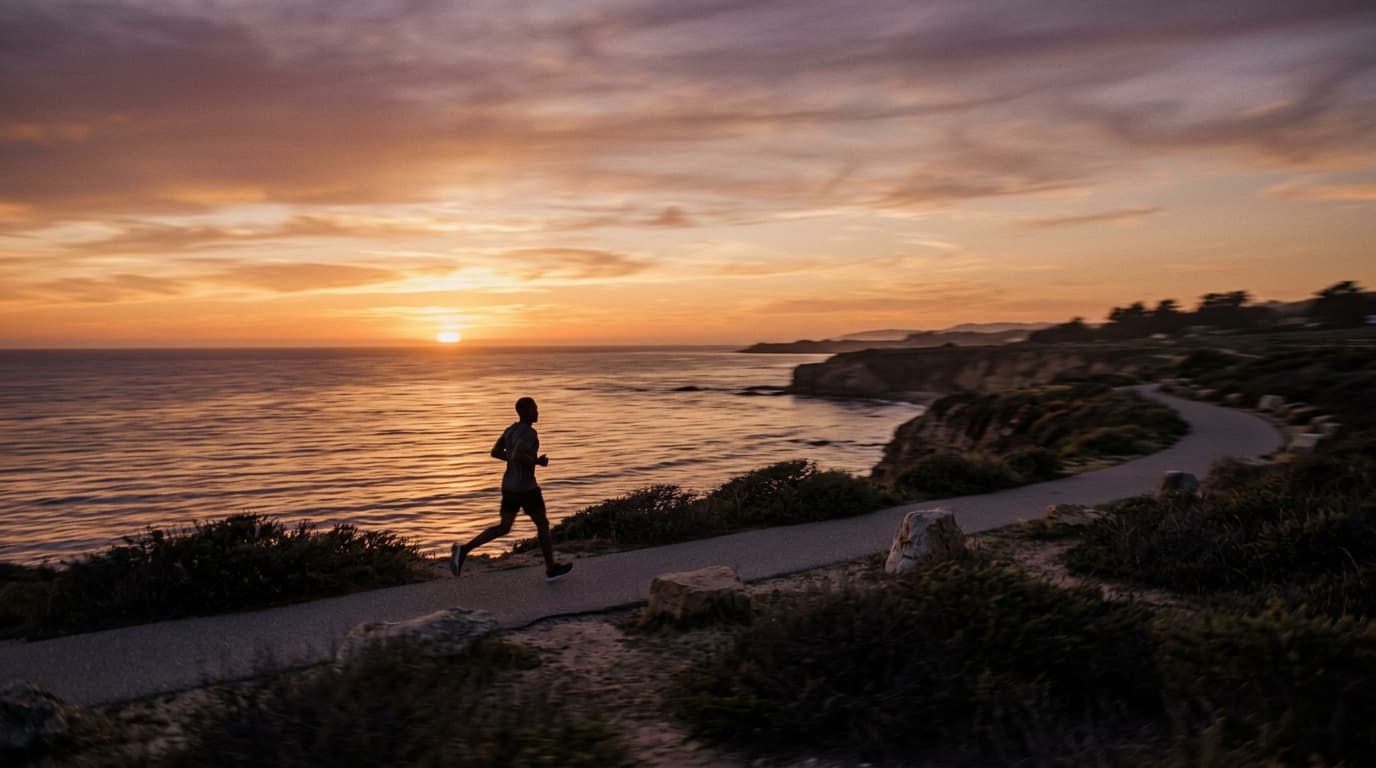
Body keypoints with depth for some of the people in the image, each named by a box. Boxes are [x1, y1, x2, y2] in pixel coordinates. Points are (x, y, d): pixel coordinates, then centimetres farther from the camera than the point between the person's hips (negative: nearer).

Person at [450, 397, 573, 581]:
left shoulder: (512, 429, 10)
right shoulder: (529, 432, -18)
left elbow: (495, 452, 14)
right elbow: (517, 456, -29)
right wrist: (537, 461, -14)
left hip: (509, 486, 8)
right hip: (525, 488, -8)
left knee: (504, 528, 11)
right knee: (543, 524, 9)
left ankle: (464, 549, -3)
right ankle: (551, 569, 19)